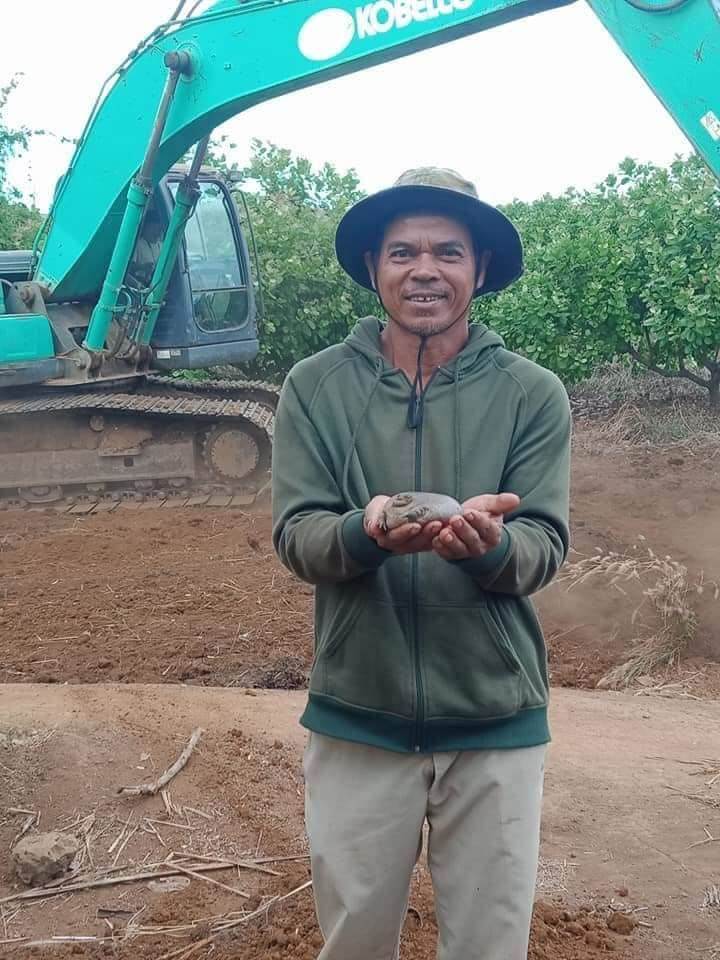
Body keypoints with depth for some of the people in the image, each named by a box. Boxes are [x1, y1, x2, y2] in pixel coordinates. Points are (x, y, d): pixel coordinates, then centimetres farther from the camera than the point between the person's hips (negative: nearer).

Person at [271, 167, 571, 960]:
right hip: (354, 715, 1)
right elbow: (294, 535, -6)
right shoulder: (316, 387, -1)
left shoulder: (532, 395, -2)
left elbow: (545, 547, -7)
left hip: (497, 720, 0)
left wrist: (492, 544, -30)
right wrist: (365, 532, -28)